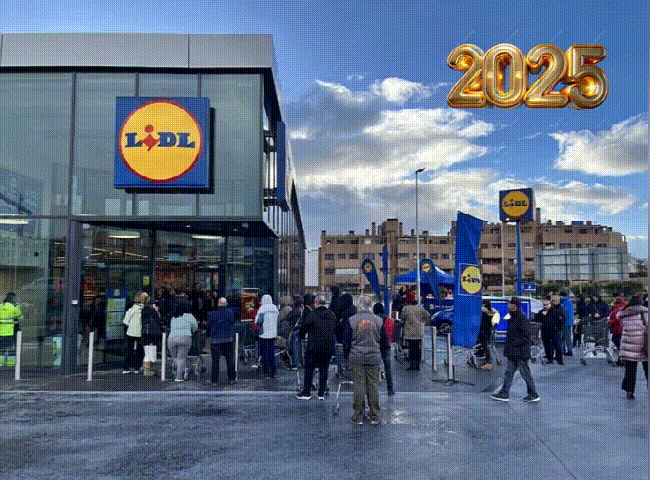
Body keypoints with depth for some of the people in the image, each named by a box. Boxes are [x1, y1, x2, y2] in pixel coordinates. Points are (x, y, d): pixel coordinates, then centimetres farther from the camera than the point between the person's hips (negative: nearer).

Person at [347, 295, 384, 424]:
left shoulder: (352, 320, -5)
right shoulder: (378, 320, 3)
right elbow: (383, 340, 8)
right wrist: (379, 353, 20)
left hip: (357, 357, -2)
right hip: (374, 357, 2)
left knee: (359, 385, 2)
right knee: (373, 385, 8)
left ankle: (358, 416, 7)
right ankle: (374, 416, 14)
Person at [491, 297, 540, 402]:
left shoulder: (522, 318, -16)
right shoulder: (513, 318, 13)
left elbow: (526, 336, -19)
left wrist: (514, 343, -20)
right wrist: (508, 346, 15)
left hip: (520, 352, -9)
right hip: (513, 353, 9)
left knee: (525, 373, 2)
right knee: (509, 372, 9)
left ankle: (533, 395, 14)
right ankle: (504, 394, 13)